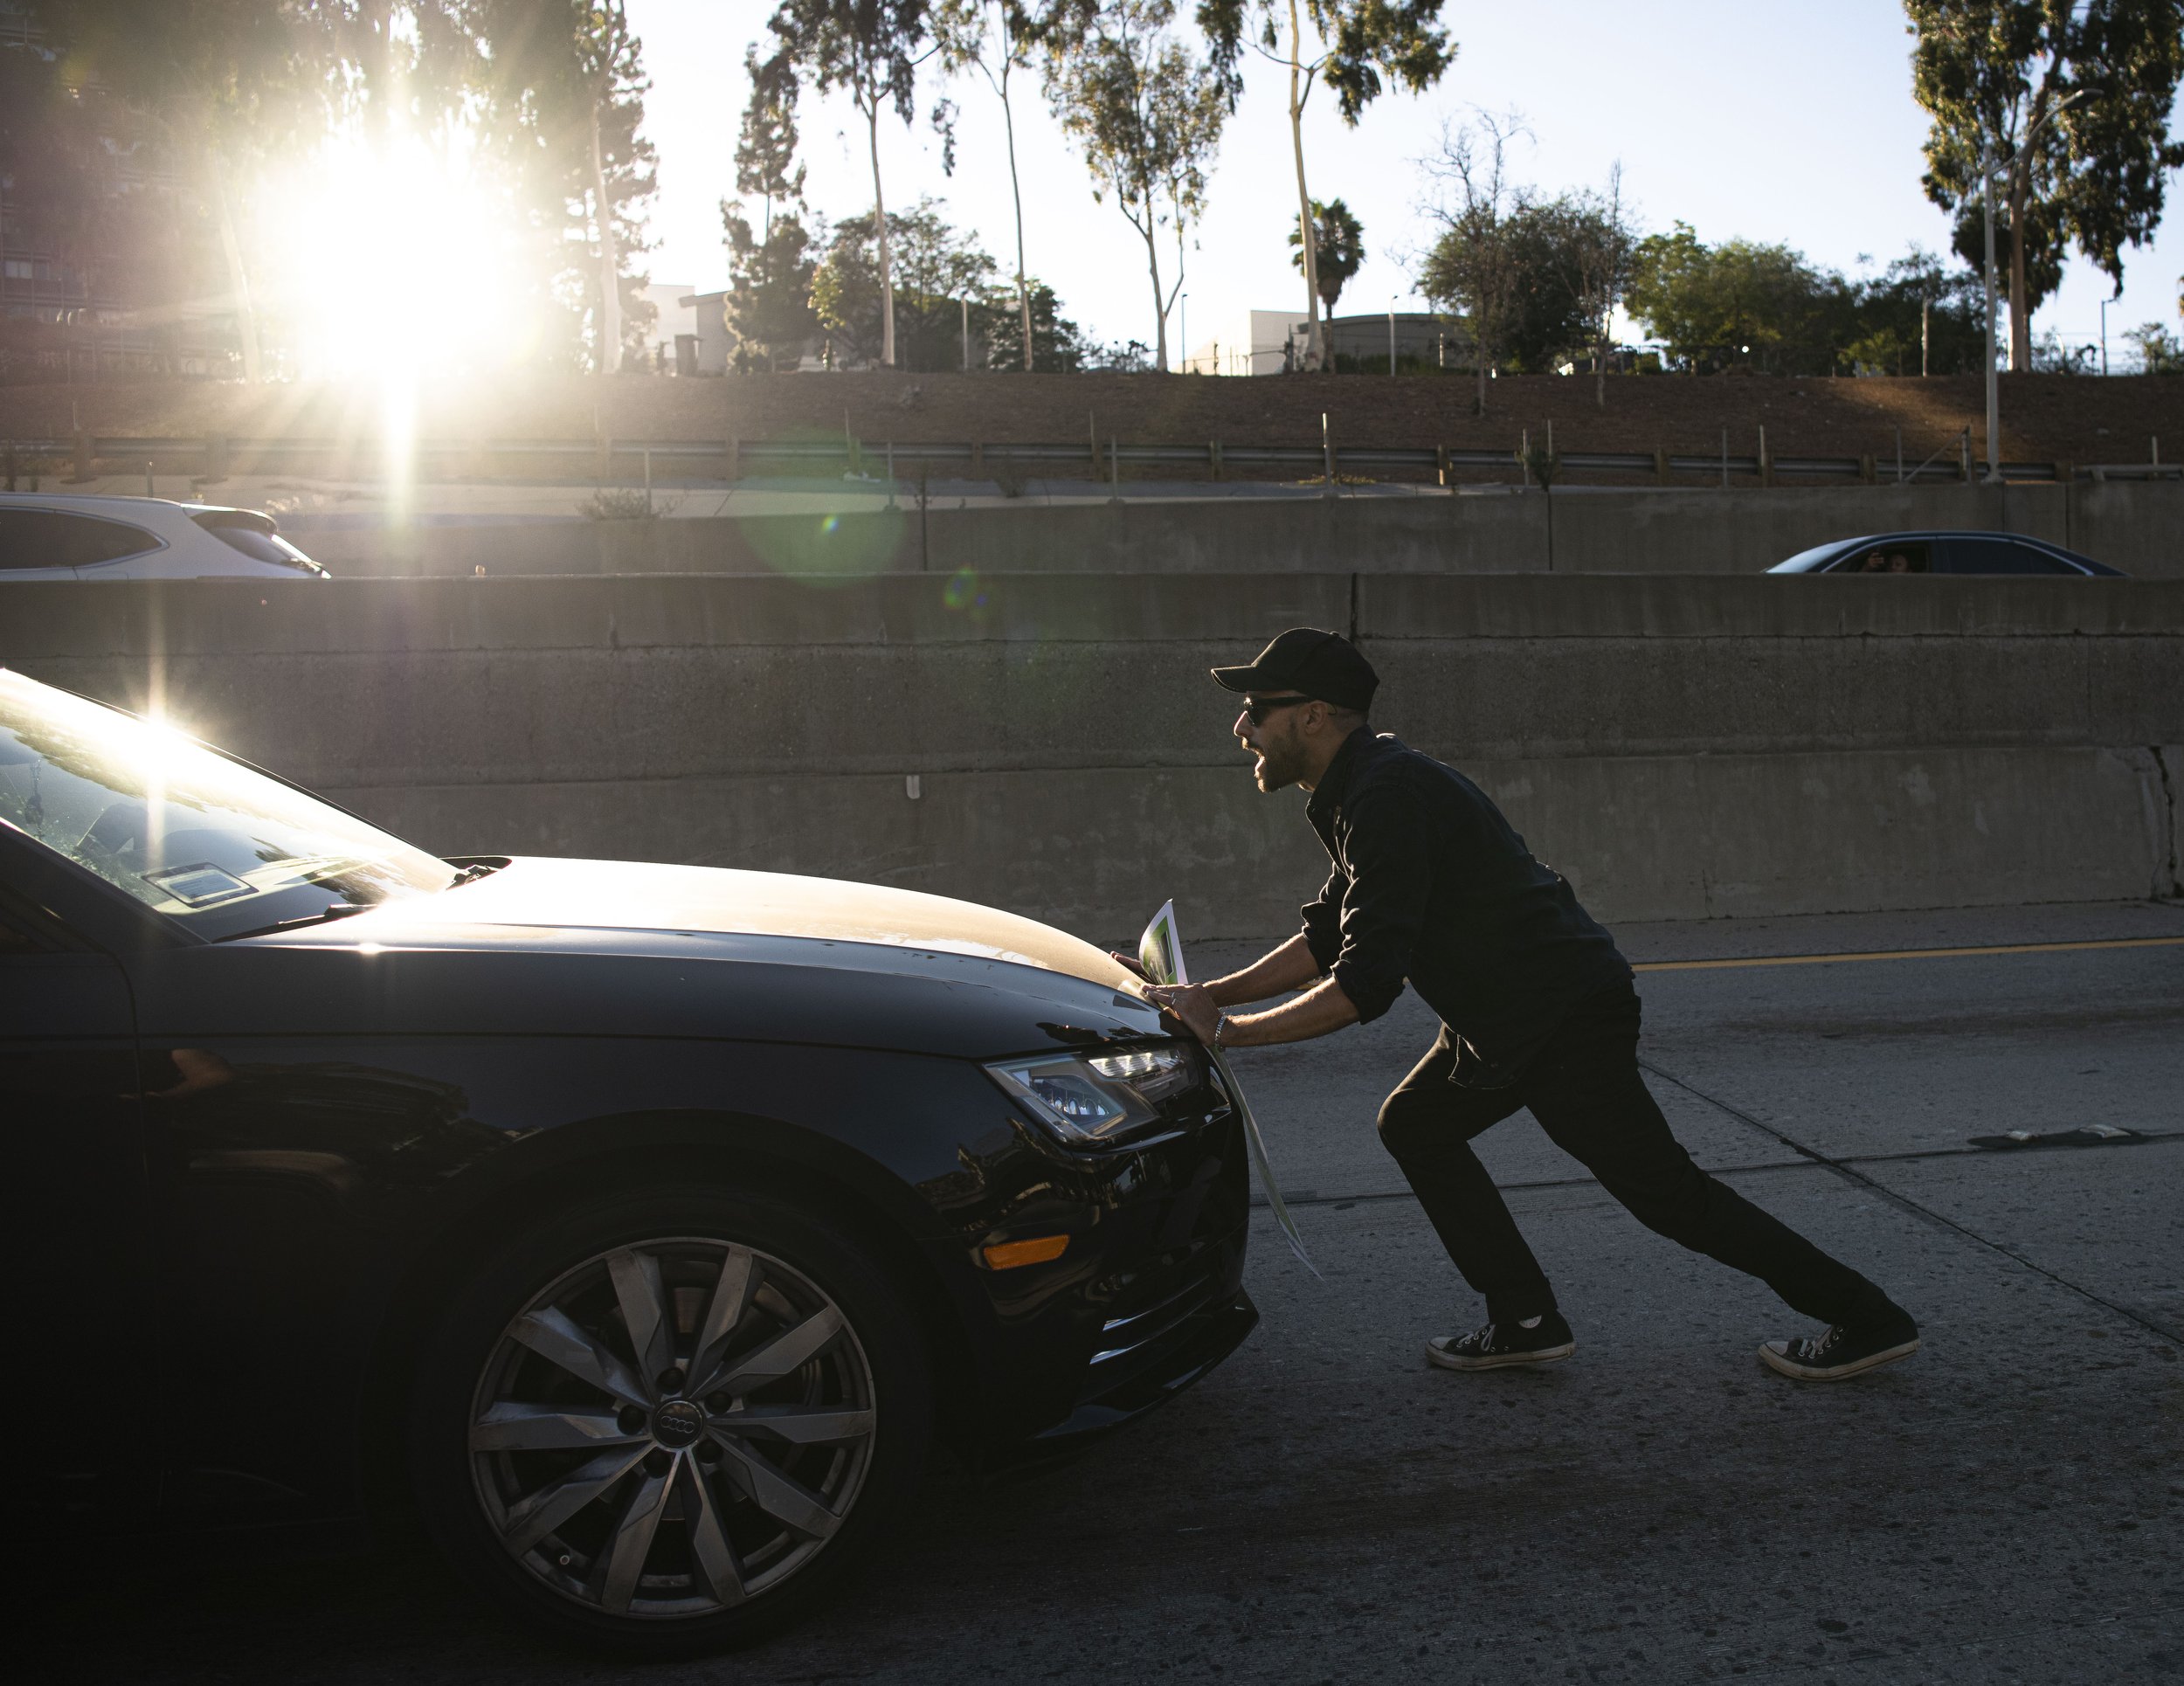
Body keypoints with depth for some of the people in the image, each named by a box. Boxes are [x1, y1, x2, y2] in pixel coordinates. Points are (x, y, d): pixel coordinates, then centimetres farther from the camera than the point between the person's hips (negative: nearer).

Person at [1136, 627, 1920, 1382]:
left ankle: (1869, 1321, 12)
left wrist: (1228, 1030, -21)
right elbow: (1329, 936, 16)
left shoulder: (1387, 795, -24)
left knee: (1665, 1191, -1)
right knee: (1413, 1126, 15)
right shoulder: (1363, 788, 9)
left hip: (1568, 1016, -10)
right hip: (1509, 1014, 10)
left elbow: (1365, 985, -29)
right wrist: (1210, 992, 9)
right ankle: (1525, 1321, 18)